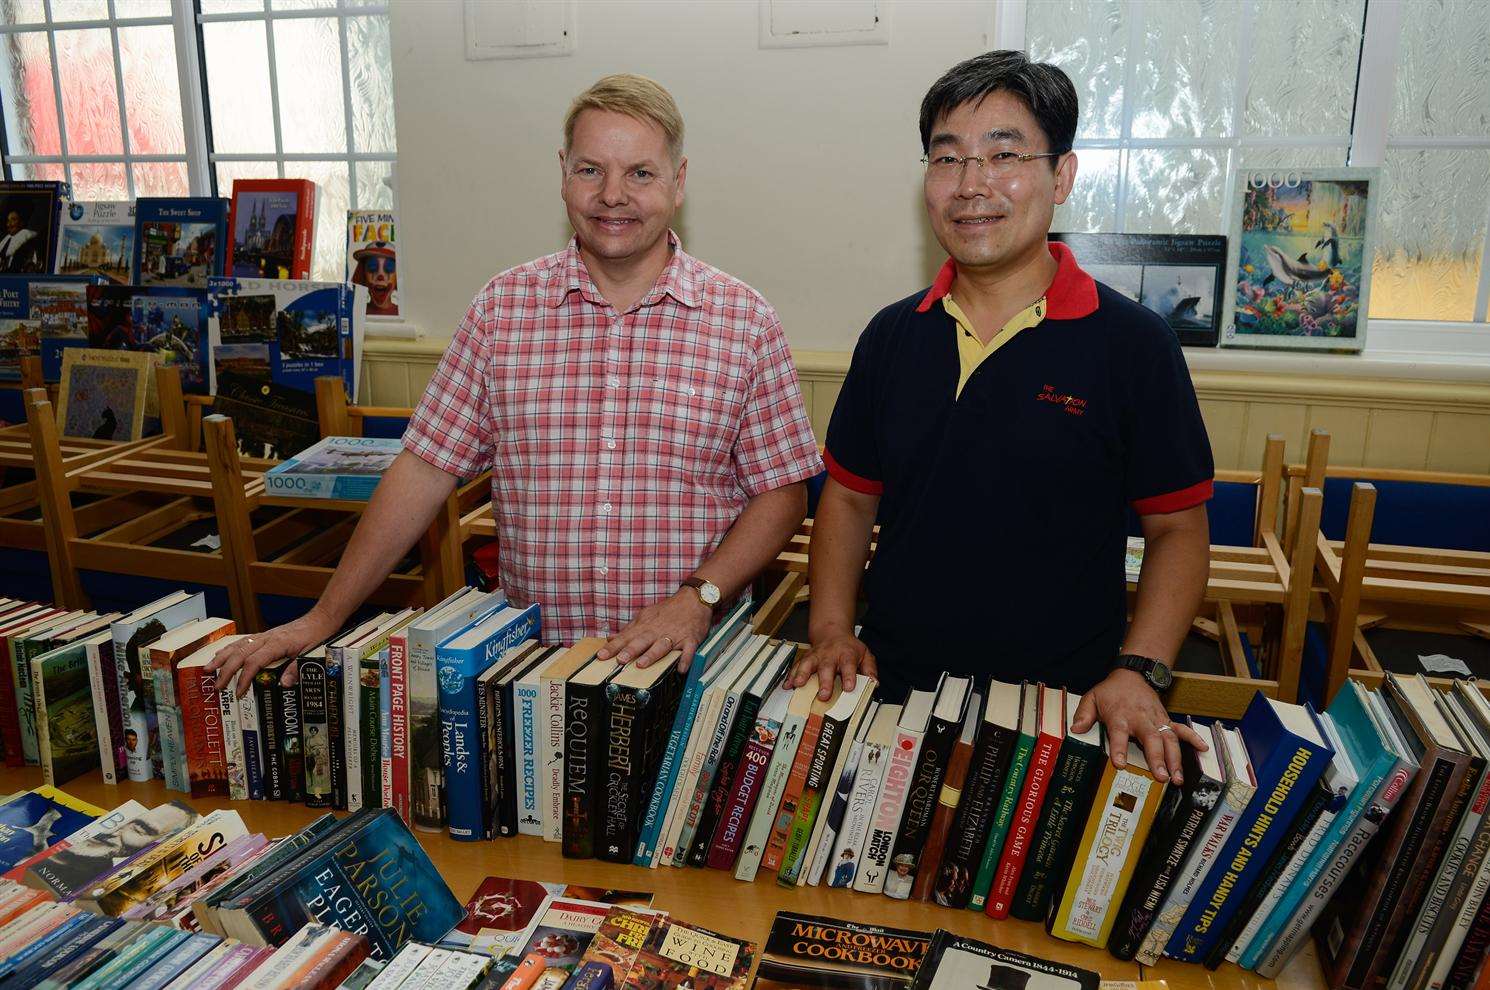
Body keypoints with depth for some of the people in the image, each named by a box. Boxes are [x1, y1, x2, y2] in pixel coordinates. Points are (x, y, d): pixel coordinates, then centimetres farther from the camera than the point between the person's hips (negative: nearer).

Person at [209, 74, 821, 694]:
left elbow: (781, 492, 2)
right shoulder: (501, 309, 4)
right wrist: (324, 618, 1)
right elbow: (425, 468, 4)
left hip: (692, 662, -1)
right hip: (531, 660, 2)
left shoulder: (745, 321, 0)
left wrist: (698, 597, -12)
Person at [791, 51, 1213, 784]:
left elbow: (1177, 527, -4)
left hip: (1061, 713, -3)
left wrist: (1138, 671, -16)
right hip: (892, 694, 3)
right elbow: (849, 497, 9)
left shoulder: (1134, 344, -8)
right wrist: (831, 628, -3)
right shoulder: (890, 337, 2)